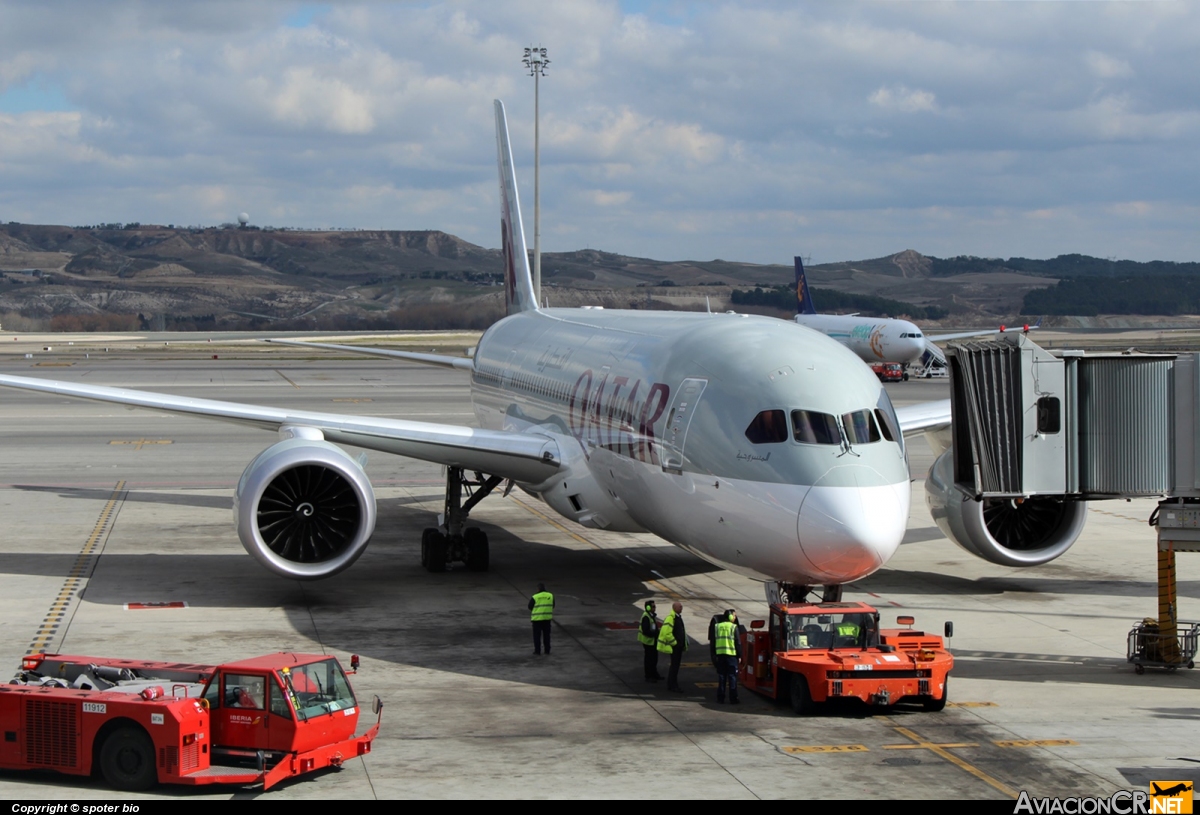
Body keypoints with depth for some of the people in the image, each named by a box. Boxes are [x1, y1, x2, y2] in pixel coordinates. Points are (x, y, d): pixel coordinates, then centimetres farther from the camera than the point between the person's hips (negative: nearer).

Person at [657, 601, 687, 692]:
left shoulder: (678, 617, 13)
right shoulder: (670, 618, -19)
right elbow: (666, 633, -26)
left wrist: (684, 643, 19)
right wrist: (674, 643, -18)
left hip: (679, 646, 10)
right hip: (674, 646, -10)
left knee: (676, 665, 14)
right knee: (674, 665, -5)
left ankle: (671, 685, 22)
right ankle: (673, 686, 1)